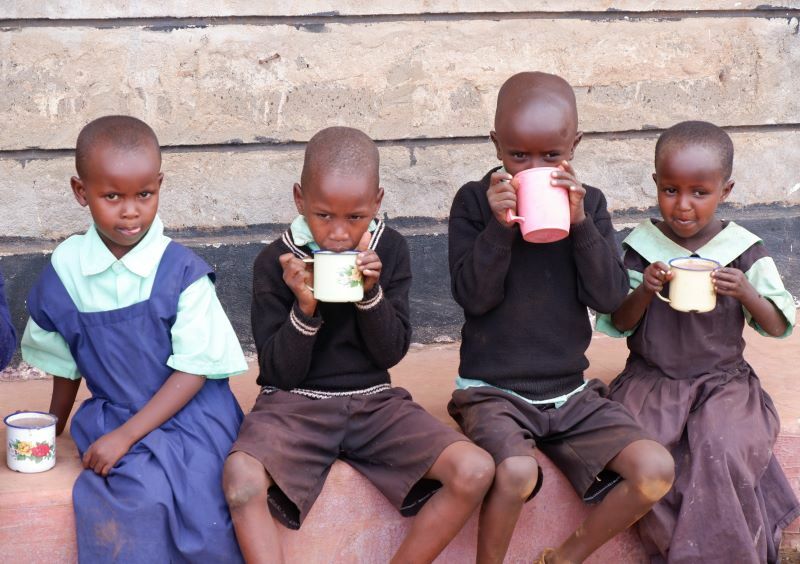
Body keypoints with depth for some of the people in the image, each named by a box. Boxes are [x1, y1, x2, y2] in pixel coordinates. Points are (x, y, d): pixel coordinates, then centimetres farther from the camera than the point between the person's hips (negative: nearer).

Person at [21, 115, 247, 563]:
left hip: (190, 414, -1)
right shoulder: (66, 270, -2)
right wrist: (54, 428, 23)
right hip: (111, 415, 2)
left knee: (197, 507, -24)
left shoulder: (180, 270, -11)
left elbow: (194, 370, -11)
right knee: (140, 497, -27)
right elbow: (66, 361, 14)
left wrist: (126, 435, -16)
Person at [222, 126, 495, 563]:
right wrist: (304, 308, -24)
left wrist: (371, 293, -18)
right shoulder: (275, 262, -8)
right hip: (295, 402, -2)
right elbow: (281, 373, -7)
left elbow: (391, 353, 0)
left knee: (475, 471, -21)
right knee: (241, 476, -36)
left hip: (373, 400, 3)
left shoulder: (389, 249, -1)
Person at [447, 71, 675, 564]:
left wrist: (579, 223, -18)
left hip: (572, 393, 4)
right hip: (493, 392, -4)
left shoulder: (589, 203, 3)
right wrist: (500, 225, -23)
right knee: (517, 473, -34)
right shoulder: (475, 201, -4)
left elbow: (610, 297, -7)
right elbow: (473, 296, -12)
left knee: (656, 471, -15)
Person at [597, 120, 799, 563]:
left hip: (723, 380, 0)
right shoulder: (639, 247, 0)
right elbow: (617, 325, 3)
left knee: (720, 447, -30)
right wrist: (645, 290, -17)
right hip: (652, 379, 1)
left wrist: (745, 293, -18)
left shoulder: (744, 251, -1)